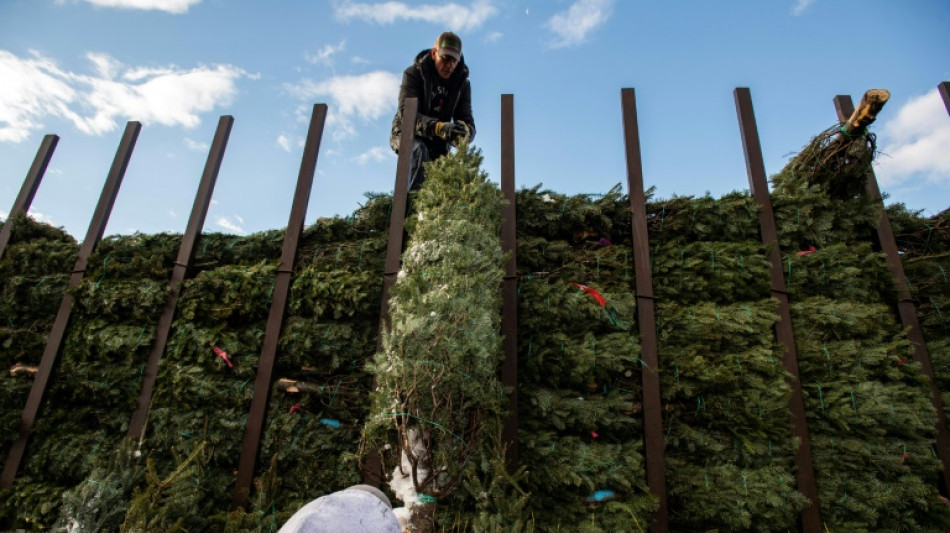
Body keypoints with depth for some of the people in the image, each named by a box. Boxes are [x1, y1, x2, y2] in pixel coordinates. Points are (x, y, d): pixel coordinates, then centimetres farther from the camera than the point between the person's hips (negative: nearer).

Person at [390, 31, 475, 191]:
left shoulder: (462, 84, -5)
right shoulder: (414, 74, -17)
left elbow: (467, 121, -14)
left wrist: (464, 131, -43)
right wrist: (439, 128, -52)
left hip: (436, 142, 4)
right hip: (406, 134, -4)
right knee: (419, 150, -35)